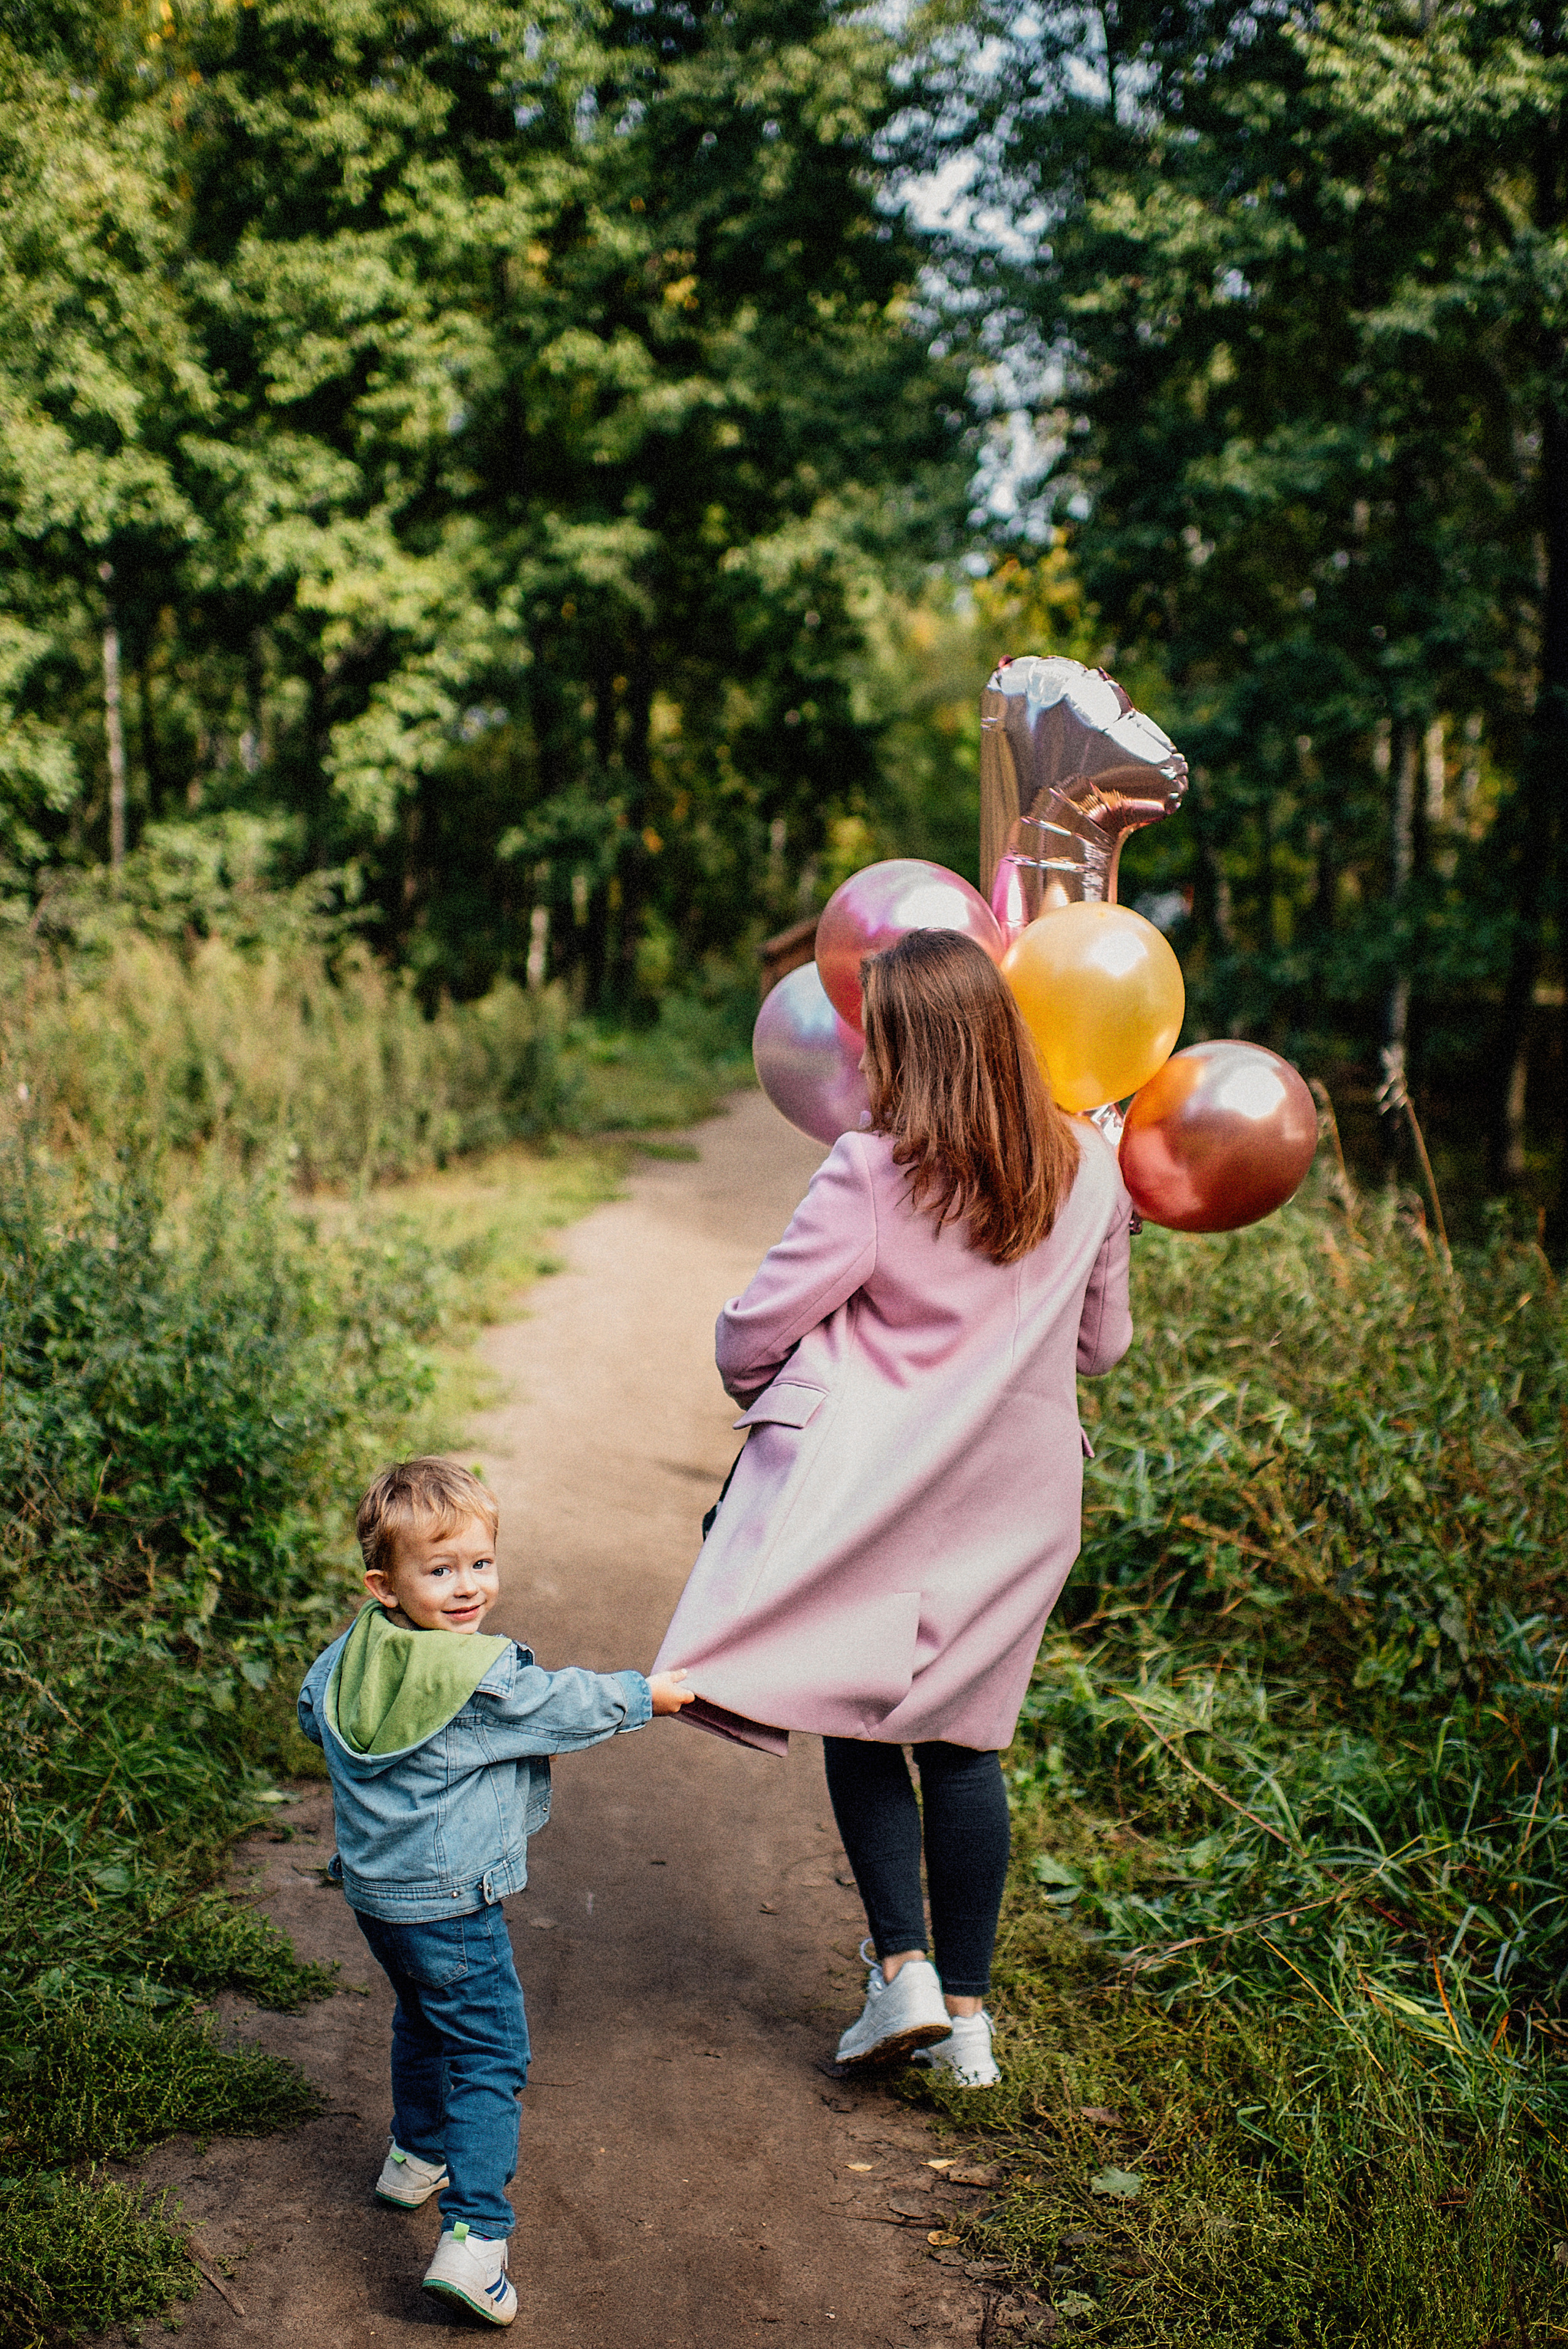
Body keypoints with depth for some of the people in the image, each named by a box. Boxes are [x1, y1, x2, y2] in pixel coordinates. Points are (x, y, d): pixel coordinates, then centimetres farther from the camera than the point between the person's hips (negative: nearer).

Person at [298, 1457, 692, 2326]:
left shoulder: (352, 1654, -3)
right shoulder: (484, 1682, -25)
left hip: (375, 1892, 8)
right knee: (489, 2054, -2)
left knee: (423, 2020, 30)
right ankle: (471, 2236, -9)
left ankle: (417, 2155, 47)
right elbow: (568, 1704, -11)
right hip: (449, 1905, -8)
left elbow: (312, 1714, 16)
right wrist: (652, 1693, 5)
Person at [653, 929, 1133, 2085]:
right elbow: (1103, 1342, 11)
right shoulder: (1088, 1168, -2)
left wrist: (757, 1383, 11)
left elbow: (754, 1331, -12)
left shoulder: (874, 1171, -17)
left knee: (859, 1722, 14)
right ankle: (966, 2009, 19)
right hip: (1021, 1490, 4)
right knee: (963, 1739, 13)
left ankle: (902, 1968, 6)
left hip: (876, 1479, -4)